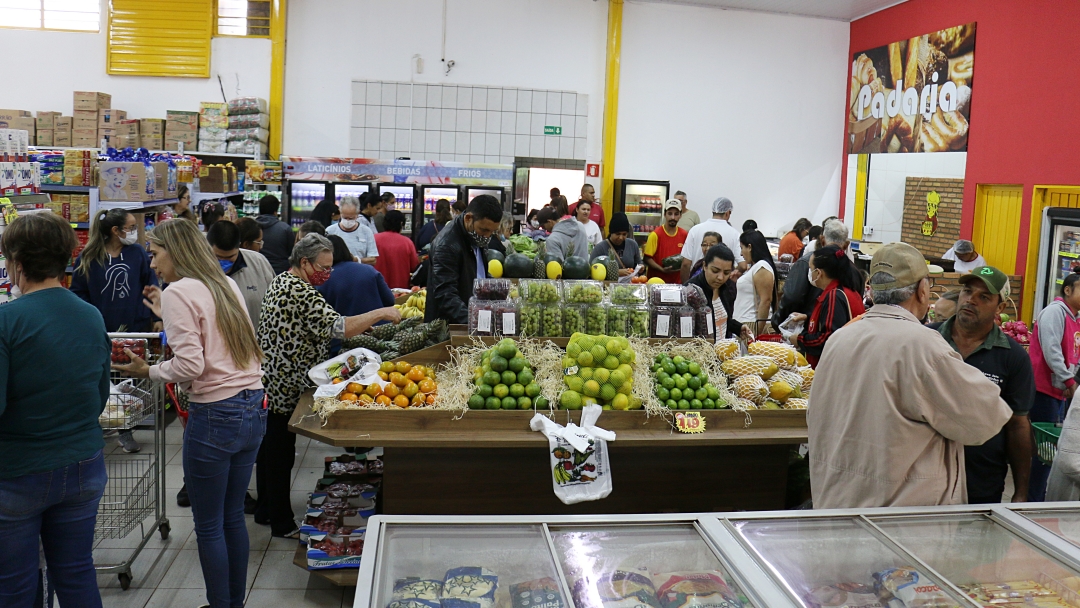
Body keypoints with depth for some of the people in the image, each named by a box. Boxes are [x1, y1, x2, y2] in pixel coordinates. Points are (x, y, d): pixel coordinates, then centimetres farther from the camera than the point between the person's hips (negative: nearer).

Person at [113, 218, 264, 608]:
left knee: (209, 526, 6)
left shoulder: (179, 292, -10)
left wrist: (148, 372, -2)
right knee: (233, 516, 18)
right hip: (254, 407, 8)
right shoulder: (226, 285, 13)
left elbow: (190, 365, -18)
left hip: (215, 415, -8)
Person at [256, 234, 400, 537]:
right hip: (284, 387, -10)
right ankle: (282, 523, 11)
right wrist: (380, 313, -25)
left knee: (268, 447, 19)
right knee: (281, 454, 0)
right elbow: (335, 327, -29)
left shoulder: (281, 282, 12)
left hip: (267, 382, 10)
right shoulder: (301, 292, -21)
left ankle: (265, 510, 33)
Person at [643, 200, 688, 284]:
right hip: (657, 281, -3)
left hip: (677, 282, 3)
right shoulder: (655, 235, -7)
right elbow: (647, 259, -8)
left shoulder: (684, 235, 4)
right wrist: (662, 269, -19)